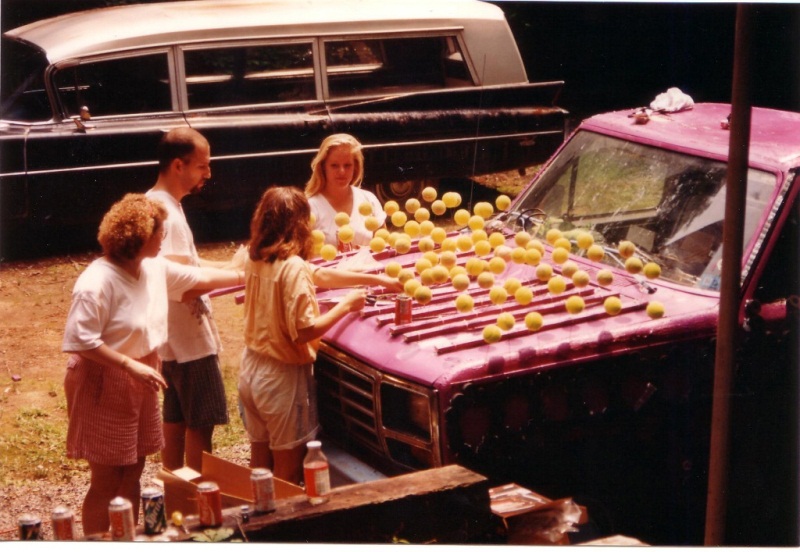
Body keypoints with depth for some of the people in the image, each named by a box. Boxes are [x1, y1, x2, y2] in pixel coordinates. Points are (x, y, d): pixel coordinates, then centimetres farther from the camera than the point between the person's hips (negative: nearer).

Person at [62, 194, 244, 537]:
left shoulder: (155, 269, 1)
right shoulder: (97, 283, -24)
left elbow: (200, 278, 17)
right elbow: (81, 341, -26)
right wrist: (132, 366, -26)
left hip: (138, 385, 8)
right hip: (104, 387, -8)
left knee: (132, 473, 16)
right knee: (107, 481, -1)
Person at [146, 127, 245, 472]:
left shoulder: (157, 203, 10)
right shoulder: (168, 214, -22)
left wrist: (230, 265, 8)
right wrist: (233, 270, -19)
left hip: (172, 337, 10)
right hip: (190, 339, -10)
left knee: (176, 420, 17)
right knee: (200, 424, -1)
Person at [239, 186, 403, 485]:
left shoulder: (256, 260, 2)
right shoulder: (292, 268, -23)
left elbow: (320, 274, 9)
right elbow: (304, 331, -25)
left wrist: (375, 279, 11)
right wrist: (346, 305, -13)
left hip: (251, 368, 8)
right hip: (282, 377, -8)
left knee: (260, 464, 19)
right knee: (288, 470, 7)